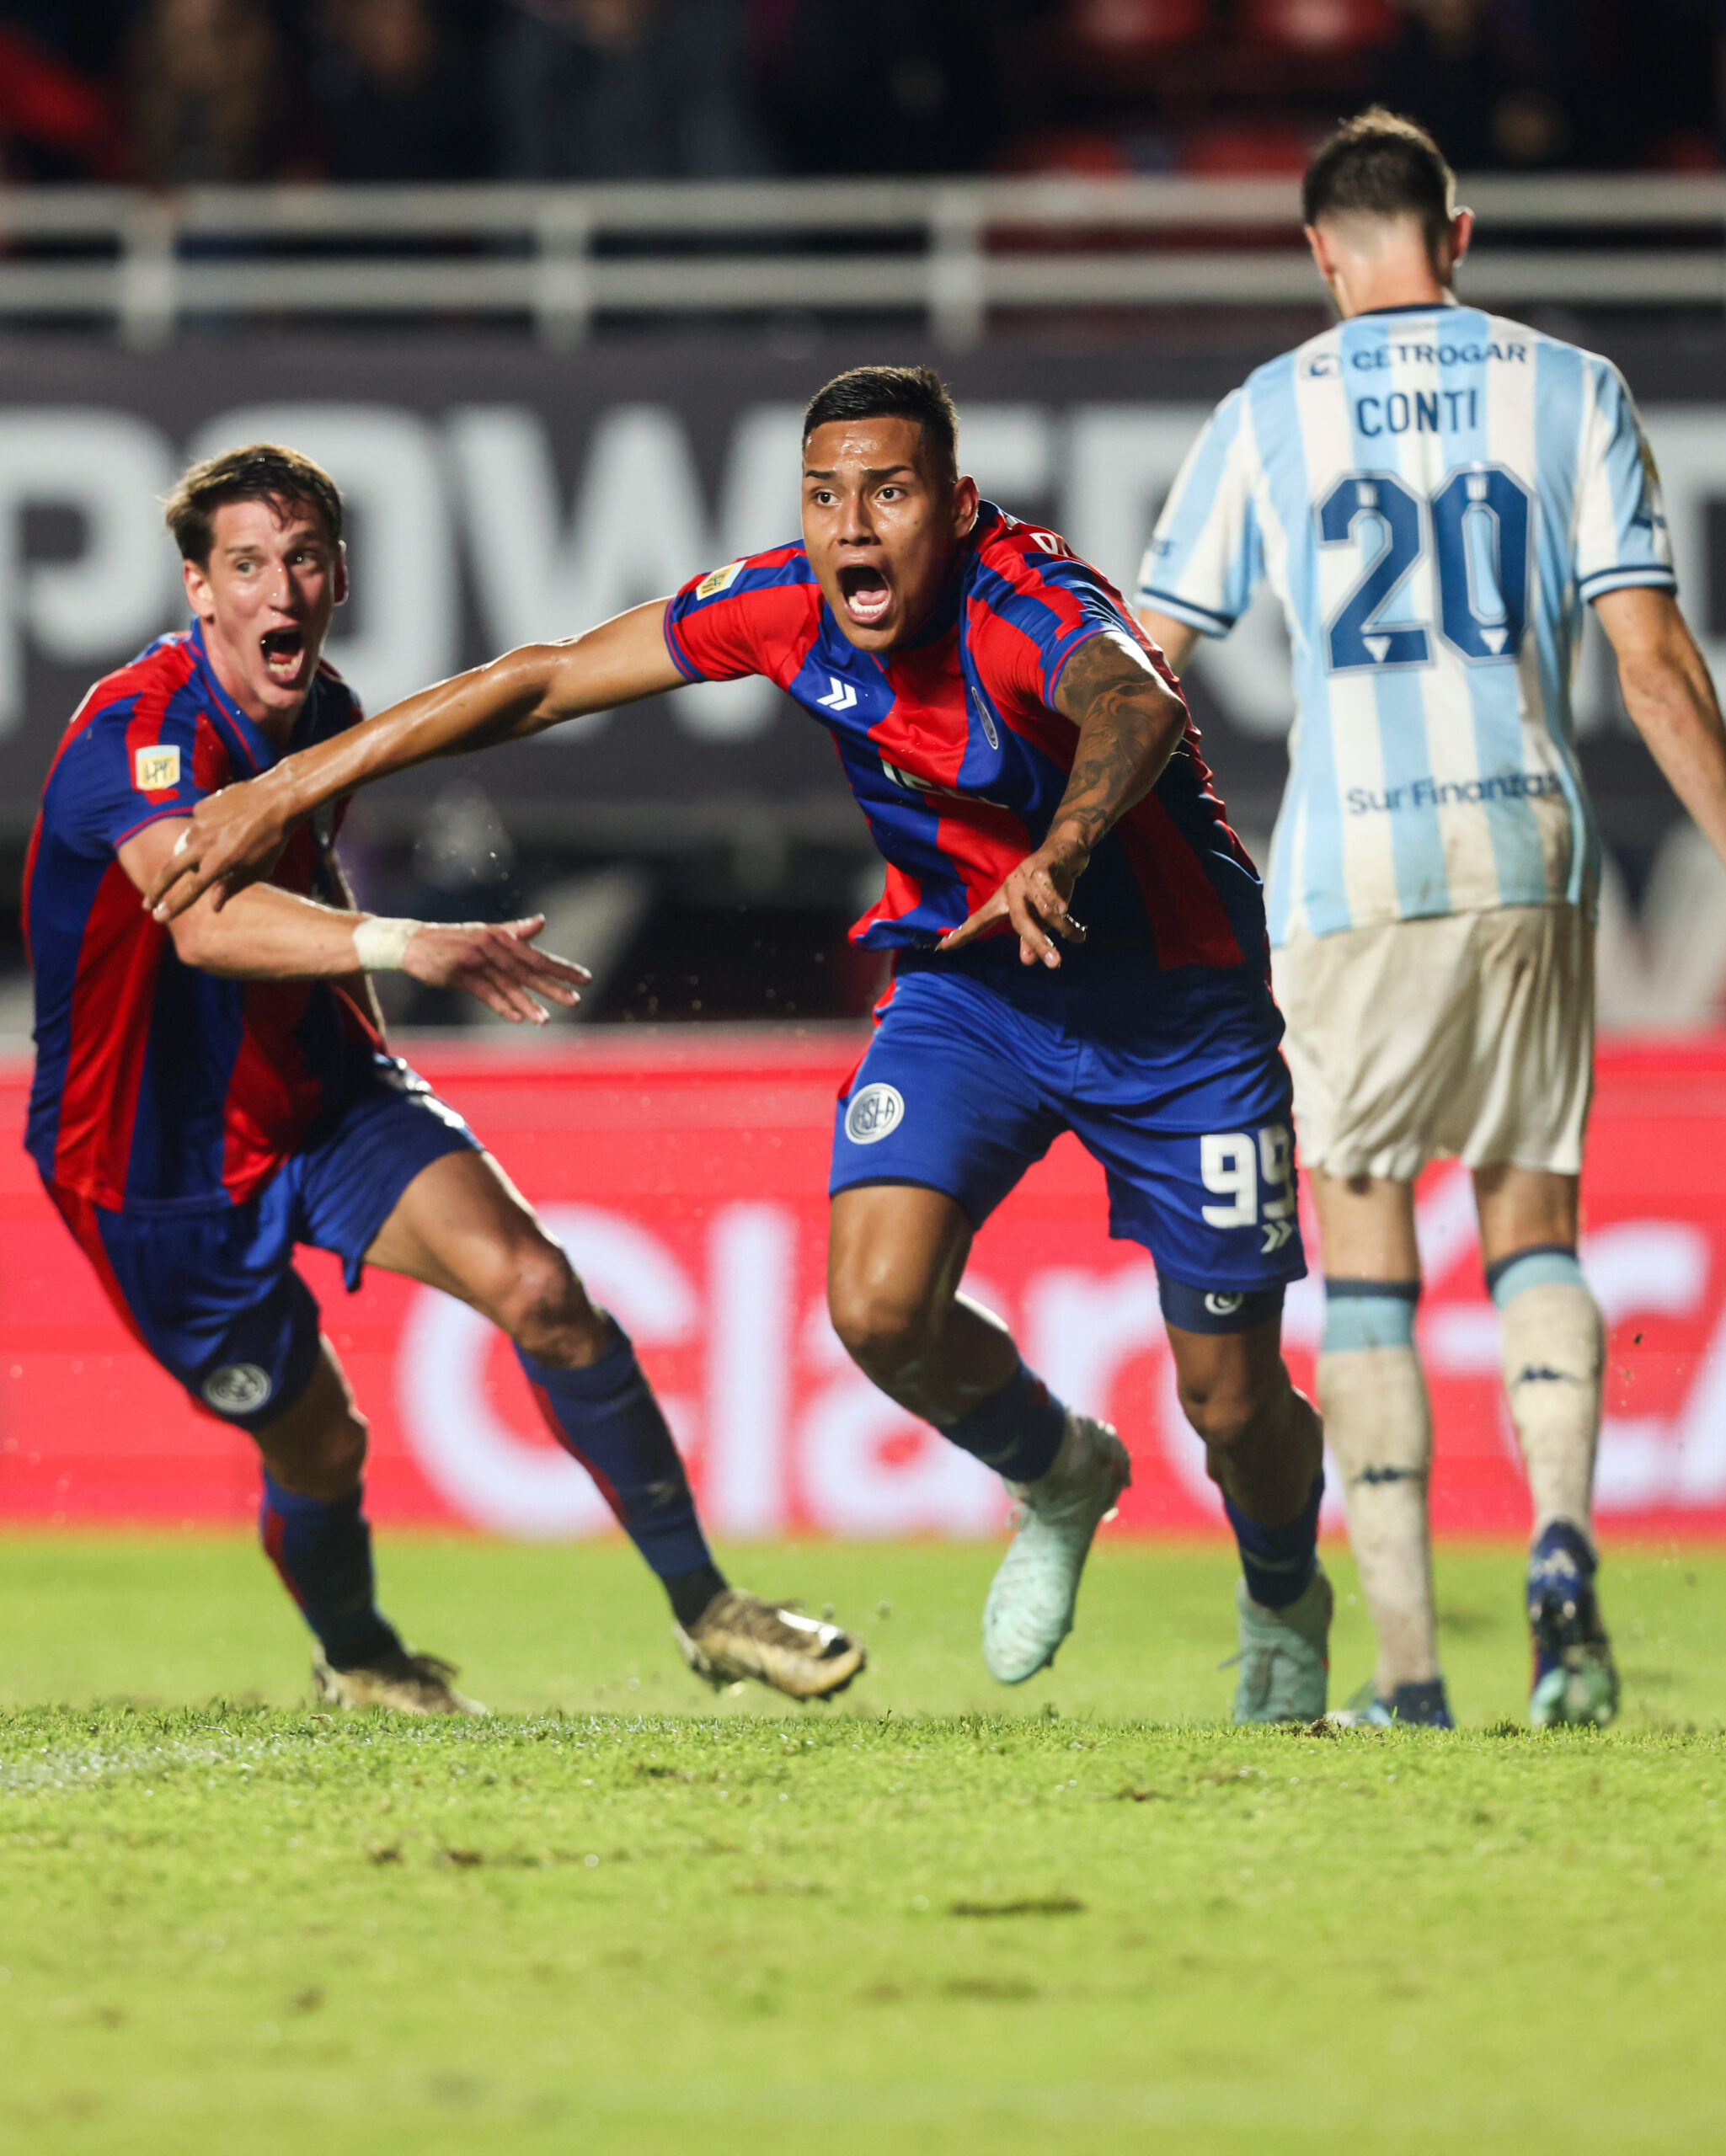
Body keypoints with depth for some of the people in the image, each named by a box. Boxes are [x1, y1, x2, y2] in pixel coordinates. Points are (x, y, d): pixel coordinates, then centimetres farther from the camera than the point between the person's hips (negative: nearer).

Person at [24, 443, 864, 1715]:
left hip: (319, 1095, 6)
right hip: (161, 1167, -6)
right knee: (317, 1443, 2)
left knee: (535, 1286, -15)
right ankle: (355, 1659, 36)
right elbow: (200, 916, -47)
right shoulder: (138, 733, -27)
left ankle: (703, 1607, -6)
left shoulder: (327, 715, 0)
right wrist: (394, 943, -60)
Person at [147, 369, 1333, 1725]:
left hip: (1176, 1011, -4)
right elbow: (549, 678, -5)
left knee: (1231, 1399, 0)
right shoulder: (786, 608, -14)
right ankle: (1059, 1480, 16)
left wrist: (1062, 855, -75)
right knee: (878, 1307, -19)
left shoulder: (1027, 608, -31)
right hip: (966, 987, 4)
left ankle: (1286, 1608, 37)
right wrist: (289, 788, -6)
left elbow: (1136, 706, -54)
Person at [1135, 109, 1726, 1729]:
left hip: (1349, 866, -1)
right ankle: (1561, 1538, -13)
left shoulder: (1268, 413, 5)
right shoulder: (1570, 391, 6)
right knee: (1532, 1221, 14)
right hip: (1528, 849, 1)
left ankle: (1406, 1666, 0)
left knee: (1365, 1259, 5)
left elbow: (1146, 673, 5)